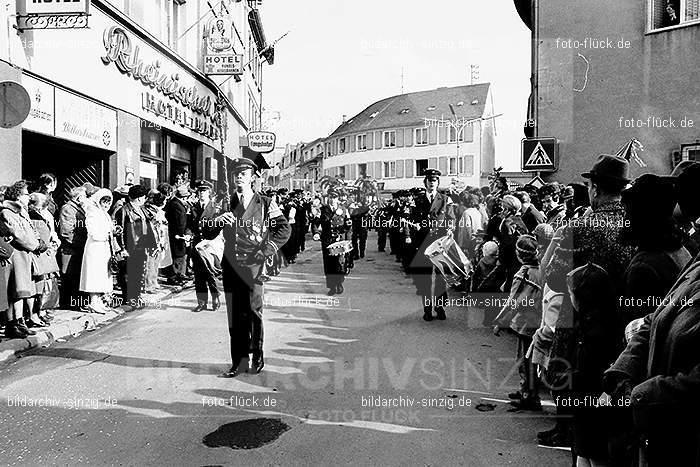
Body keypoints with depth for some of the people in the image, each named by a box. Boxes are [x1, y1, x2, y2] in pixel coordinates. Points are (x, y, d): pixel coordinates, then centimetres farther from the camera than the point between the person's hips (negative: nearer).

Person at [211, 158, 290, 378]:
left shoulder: (265, 203, 4)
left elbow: (283, 228, 3)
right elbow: (208, 233, 12)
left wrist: (266, 250, -8)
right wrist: (217, 221, -9)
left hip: (253, 266, -3)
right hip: (230, 266, 3)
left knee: (254, 312, 2)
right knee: (234, 314, 5)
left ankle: (257, 356, 19)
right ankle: (238, 360, 14)